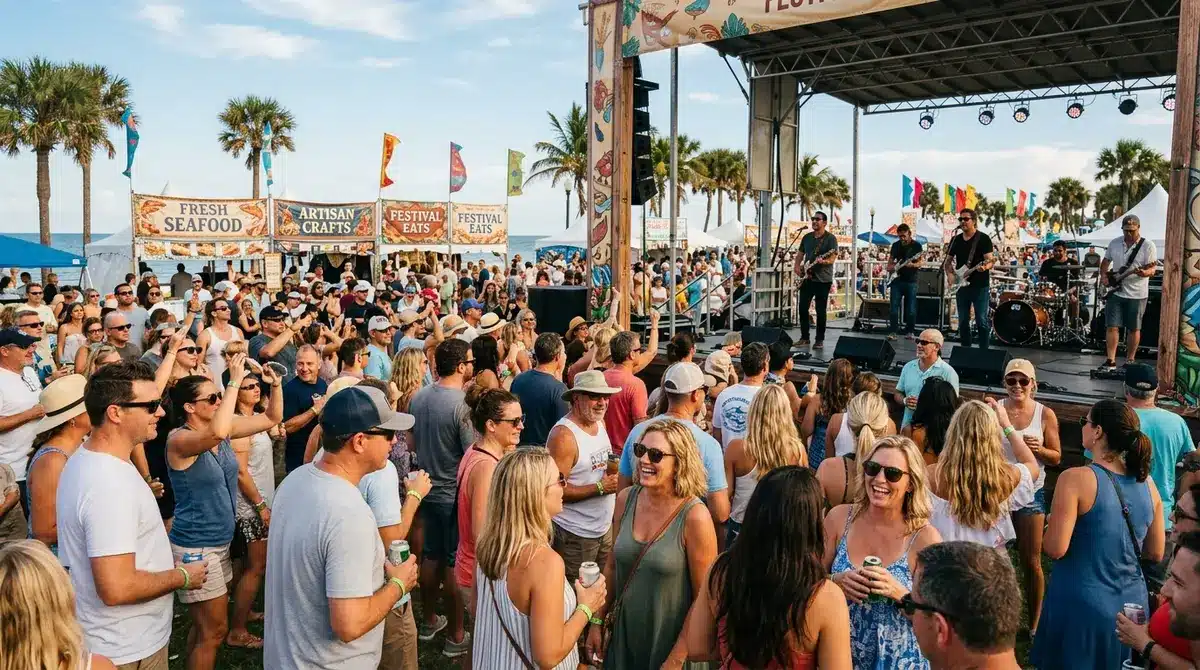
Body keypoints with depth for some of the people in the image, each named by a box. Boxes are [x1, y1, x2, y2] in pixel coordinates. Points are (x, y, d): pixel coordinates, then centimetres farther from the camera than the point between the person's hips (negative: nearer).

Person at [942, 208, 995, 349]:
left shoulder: (983, 238, -4)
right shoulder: (955, 239, 11)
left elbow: (990, 260, -10)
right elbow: (948, 261, 17)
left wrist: (985, 267, -32)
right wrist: (949, 274, -1)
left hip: (979, 286, -5)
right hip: (961, 286, 5)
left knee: (982, 321, -5)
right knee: (963, 321, 9)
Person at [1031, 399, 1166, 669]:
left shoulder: (1076, 478, -19)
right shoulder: (1147, 483, -1)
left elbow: (1055, 549, -20)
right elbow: (1155, 553, 7)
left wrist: (1048, 529, 0)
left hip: (1081, 604, -5)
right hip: (1132, 602, 5)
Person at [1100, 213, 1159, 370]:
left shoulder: (1148, 245, -8)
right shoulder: (1114, 243, 5)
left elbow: (1152, 270, -11)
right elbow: (1106, 261, 19)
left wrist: (1144, 272, -34)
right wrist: (1103, 275, 2)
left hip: (1137, 294, -3)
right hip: (1115, 292, 3)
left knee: (1134, 329, 6)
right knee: (1112, 327, -1)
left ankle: (1129, 361, 17)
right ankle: (1110, 361, 2)